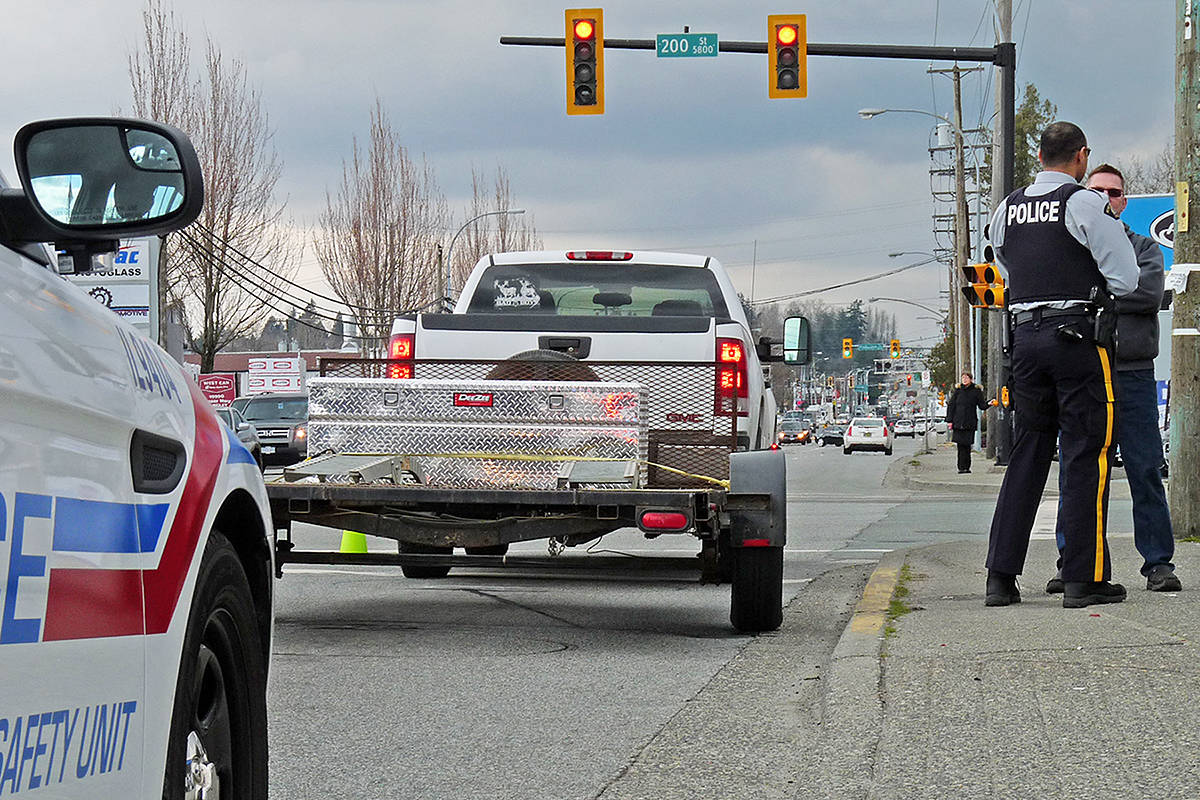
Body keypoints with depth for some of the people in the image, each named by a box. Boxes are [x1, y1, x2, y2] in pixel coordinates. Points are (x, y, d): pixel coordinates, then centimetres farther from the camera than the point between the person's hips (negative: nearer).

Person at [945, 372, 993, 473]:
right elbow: (951, 405, 8)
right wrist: (949, 420, 2)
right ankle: (962, 467, 3)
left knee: (966, 444, -4)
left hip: (970, 422, -1)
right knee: (960, 445, -2)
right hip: (958, 422, 1)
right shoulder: (958, 390, 7)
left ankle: (965, 467, 1)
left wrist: (988, 404, -18)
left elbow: (982, 406, 4)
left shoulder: (976, 391, 4)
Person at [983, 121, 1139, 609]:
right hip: (1077, 336, -5)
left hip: (1024, 335, 6)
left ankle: (1001, 575, 8)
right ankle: (1083, 578, -4)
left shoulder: (1007, 209, 11)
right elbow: (1125, 280, -6)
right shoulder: (1086, 205, -7)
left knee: (1027, 453, 11)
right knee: (1085, 455, -2)